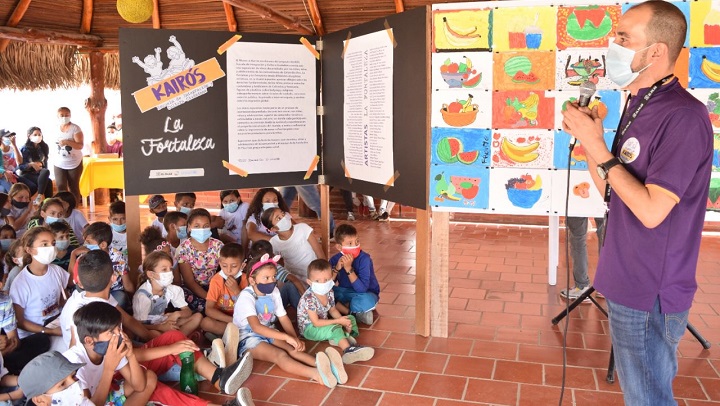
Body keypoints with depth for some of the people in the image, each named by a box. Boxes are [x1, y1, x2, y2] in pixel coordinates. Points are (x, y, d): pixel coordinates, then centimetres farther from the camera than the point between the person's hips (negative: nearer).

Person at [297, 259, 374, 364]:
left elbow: (332, 310, 7)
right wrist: (338, 321, -26)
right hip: (309, 328, -9)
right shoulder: (309, 298, -30)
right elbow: (316, 322, -28)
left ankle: (344, 336, -20)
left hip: (323, 322, 9)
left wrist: (343, 321, -12)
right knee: (335, 328, -33)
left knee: (351, 319, 7)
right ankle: (348, 350, -47)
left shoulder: (329, 292, -8)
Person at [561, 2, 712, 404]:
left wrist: (596, 145, -21)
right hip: (627, 282, 9)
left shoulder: (683, 117, -20)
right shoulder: (639, 108, 9)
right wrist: (589, 139, -1)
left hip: (650, 294, -9)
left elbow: (651, 210, -26)